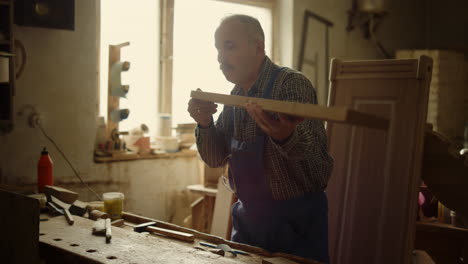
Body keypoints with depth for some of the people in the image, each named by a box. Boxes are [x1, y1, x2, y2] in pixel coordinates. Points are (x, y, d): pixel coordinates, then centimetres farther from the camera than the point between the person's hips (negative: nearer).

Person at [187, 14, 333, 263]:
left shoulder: (292, 83, -17)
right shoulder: (235, 95, 5)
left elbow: (321, 165, -25)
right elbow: (215, 159, 8)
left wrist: (285, 138, -46)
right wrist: (204, 124, -11)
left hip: (294, 218, -7)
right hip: (247, 217, 7)